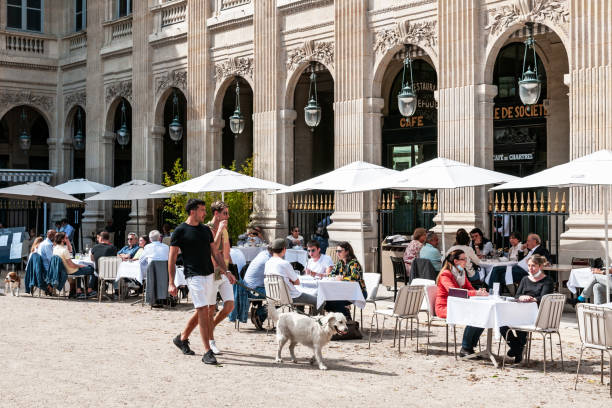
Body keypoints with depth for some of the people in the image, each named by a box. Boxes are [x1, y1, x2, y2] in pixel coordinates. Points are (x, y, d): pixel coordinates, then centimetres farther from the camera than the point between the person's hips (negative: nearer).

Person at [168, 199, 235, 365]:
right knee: (203, 311, -13)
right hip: (194, 276, -7)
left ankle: (182, 338, 32)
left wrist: (226, 271, 10)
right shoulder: (180, 231, -5)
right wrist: (171, 283, -8)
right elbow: (172, 258, -4)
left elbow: (216, 253, 19)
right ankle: (207, 352, -11)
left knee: (205, 311, 12)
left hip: (210, 275, 7)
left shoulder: (206, 230, 13)